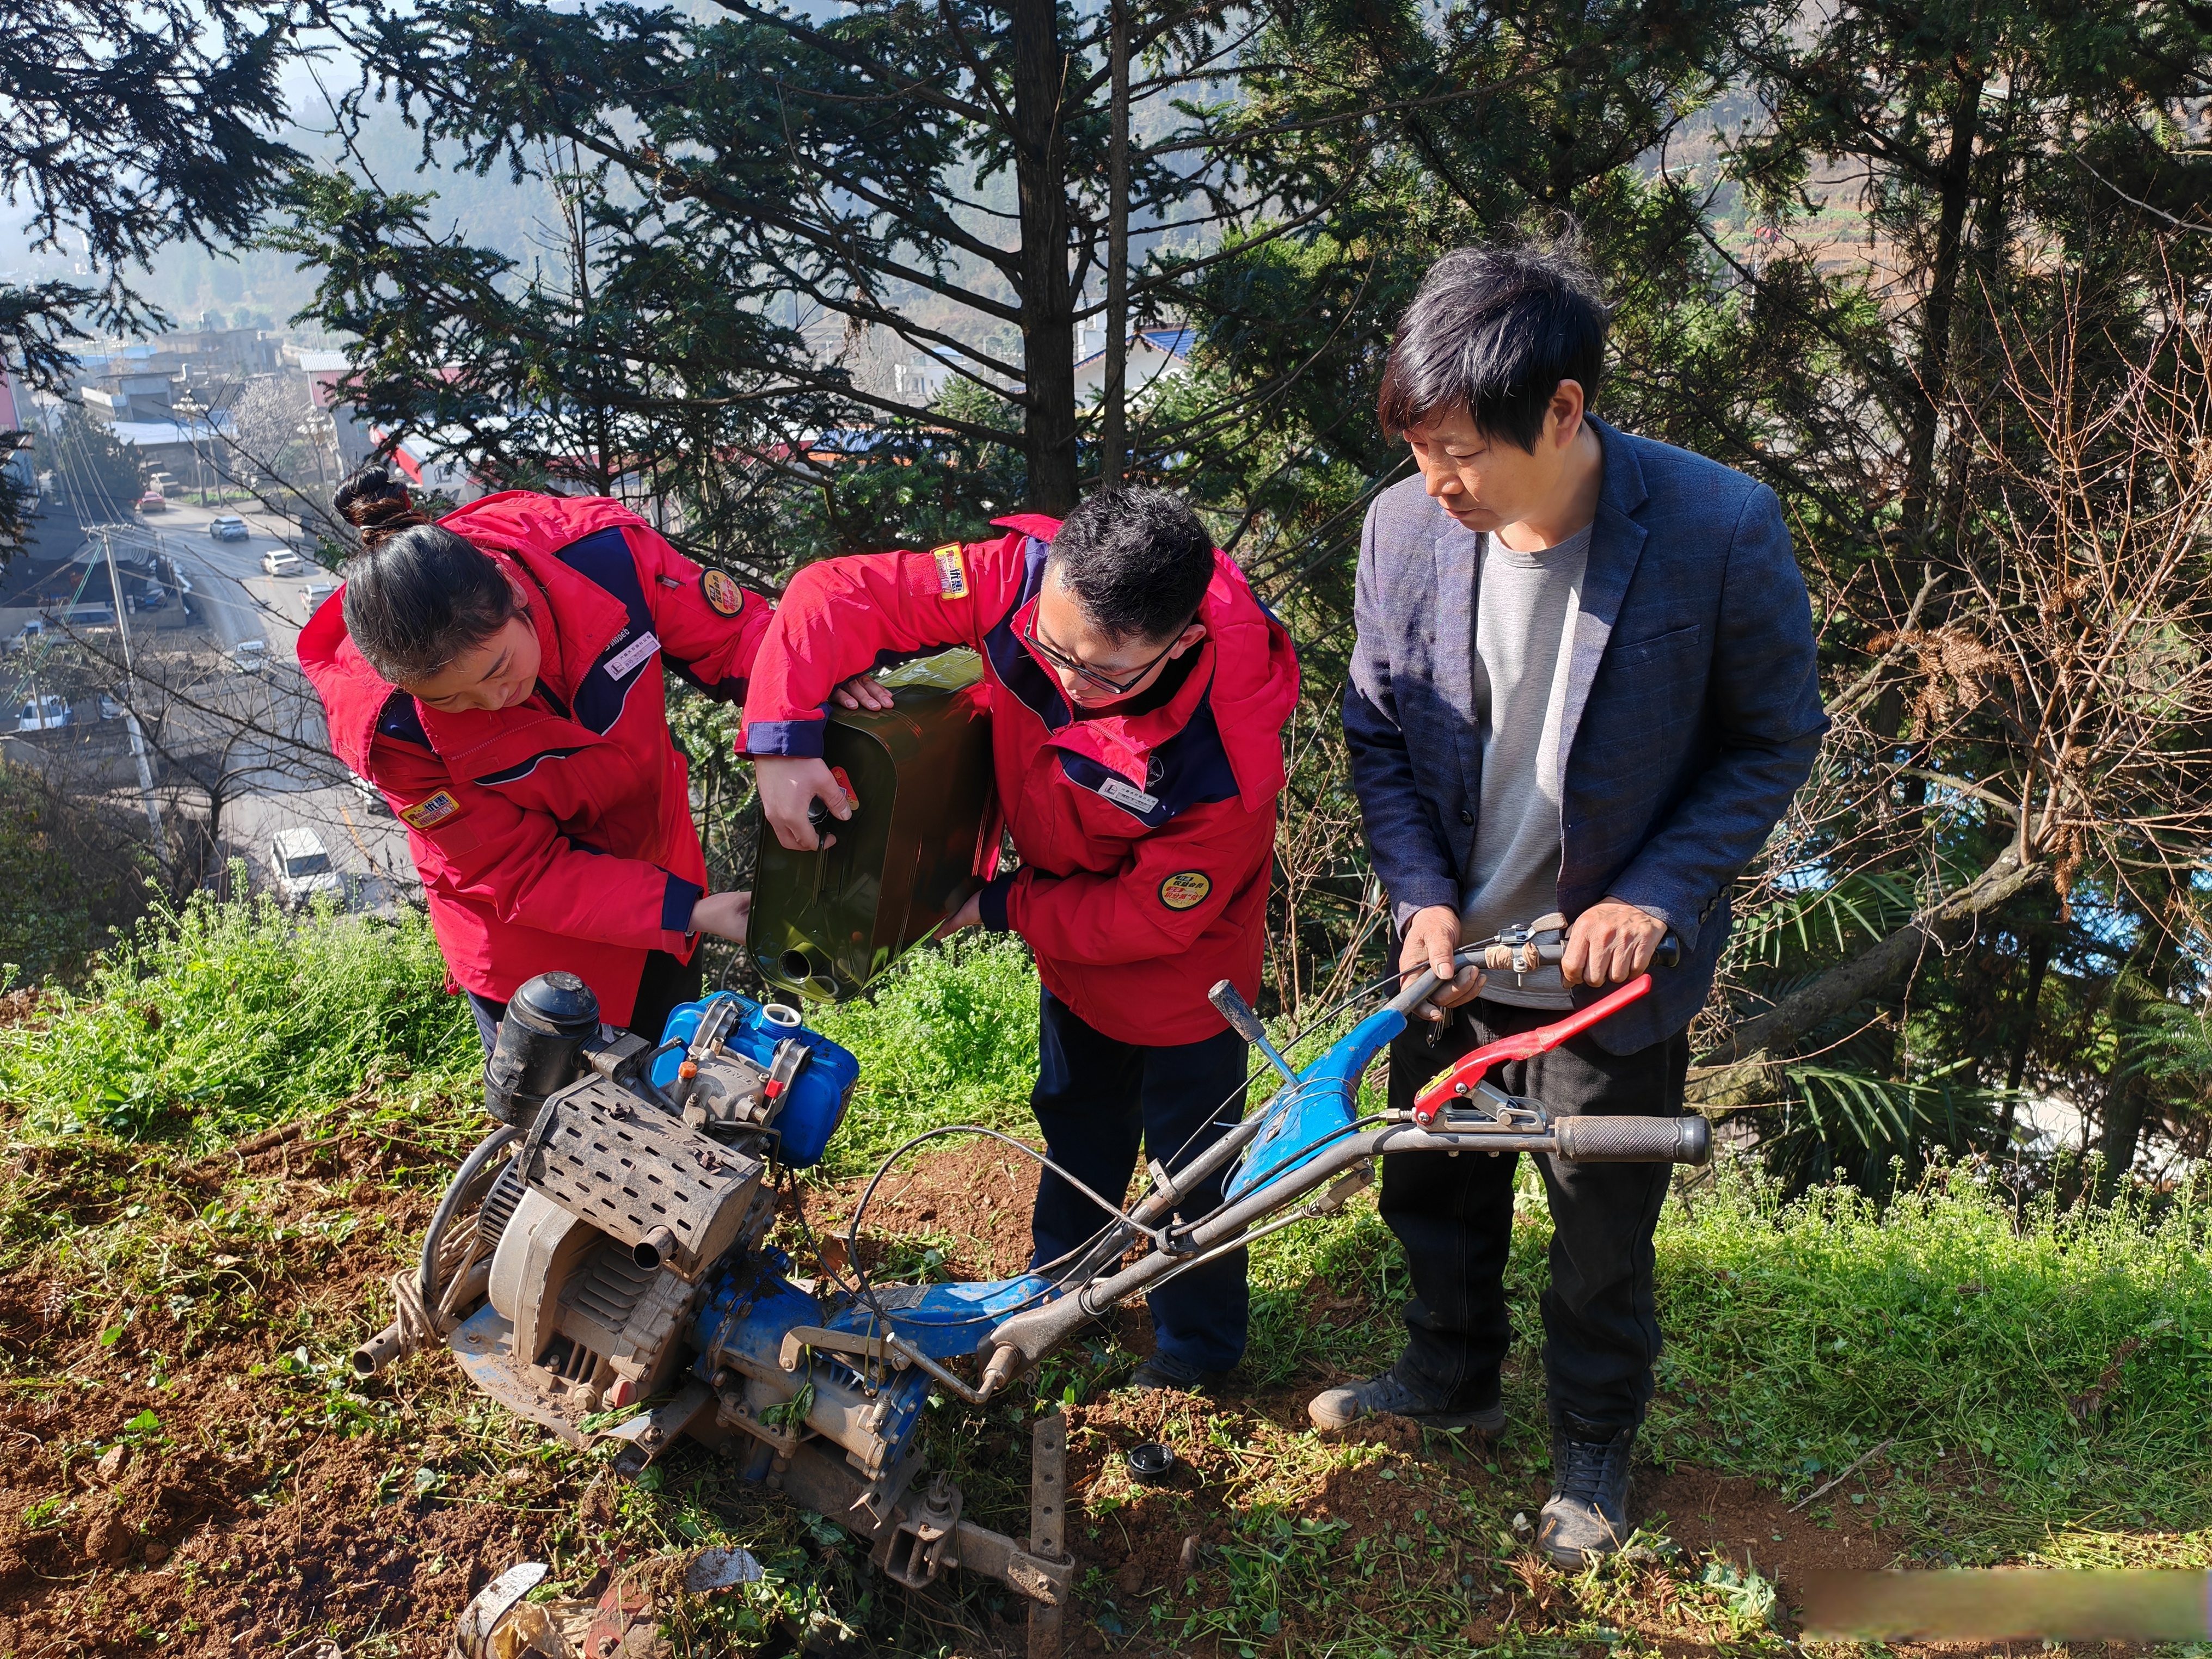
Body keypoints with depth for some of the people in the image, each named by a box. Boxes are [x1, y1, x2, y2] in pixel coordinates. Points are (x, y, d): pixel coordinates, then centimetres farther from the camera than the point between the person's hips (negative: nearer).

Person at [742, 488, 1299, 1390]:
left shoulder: (1227, 763, -42)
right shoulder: (1025, 576, -33)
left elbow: (1154, 915, -28)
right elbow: (836, 595, -27)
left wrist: (1000, 908, -20)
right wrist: (781, 737, -37)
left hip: (1179, 960, -5)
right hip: (1070, 929, 6)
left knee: (1190, 1158, 15)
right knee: (1074, 1116, 28)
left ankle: (1198, 1346, 42)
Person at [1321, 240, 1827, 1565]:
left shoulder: (1722, 530, -23)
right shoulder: (1406, 527, -14)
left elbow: (1777, 739, -9)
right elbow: (1378, 733, 0)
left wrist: (1658, 895, -18)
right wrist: (1423, 899, -11)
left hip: (1613, 960, -3)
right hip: (1452, 949, 3)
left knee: (1604, 1231, 15)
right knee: (1433, 1184, 22)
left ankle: (1595, 1444, 43)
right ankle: (1454, 1375, 50)